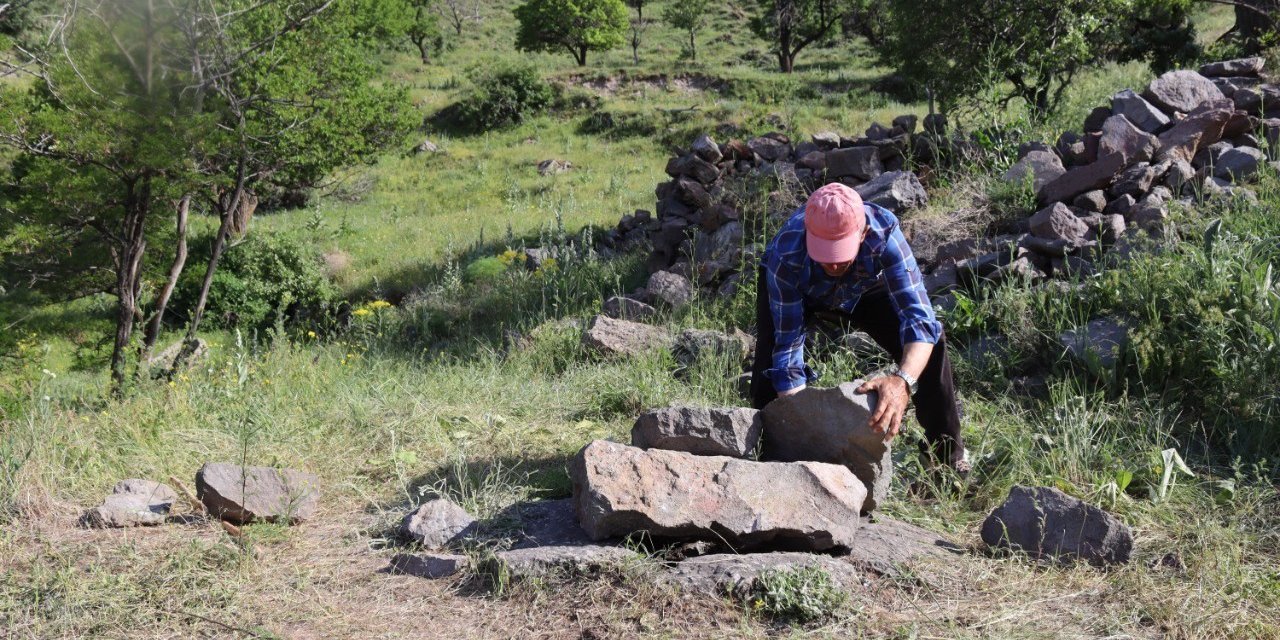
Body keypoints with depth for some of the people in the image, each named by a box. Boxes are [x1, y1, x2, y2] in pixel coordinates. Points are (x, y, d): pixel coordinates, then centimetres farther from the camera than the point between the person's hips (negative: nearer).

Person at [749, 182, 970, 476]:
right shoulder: (786, 256, -42)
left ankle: (948, 457, 3)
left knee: (930, 344, -19)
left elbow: (921, 320, -48)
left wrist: (902, 381, -67)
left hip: (864, 289, 1)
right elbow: (788, 346, -38)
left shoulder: (884, 235, -42)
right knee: (770, 365, -25)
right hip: (797, 291, -1)